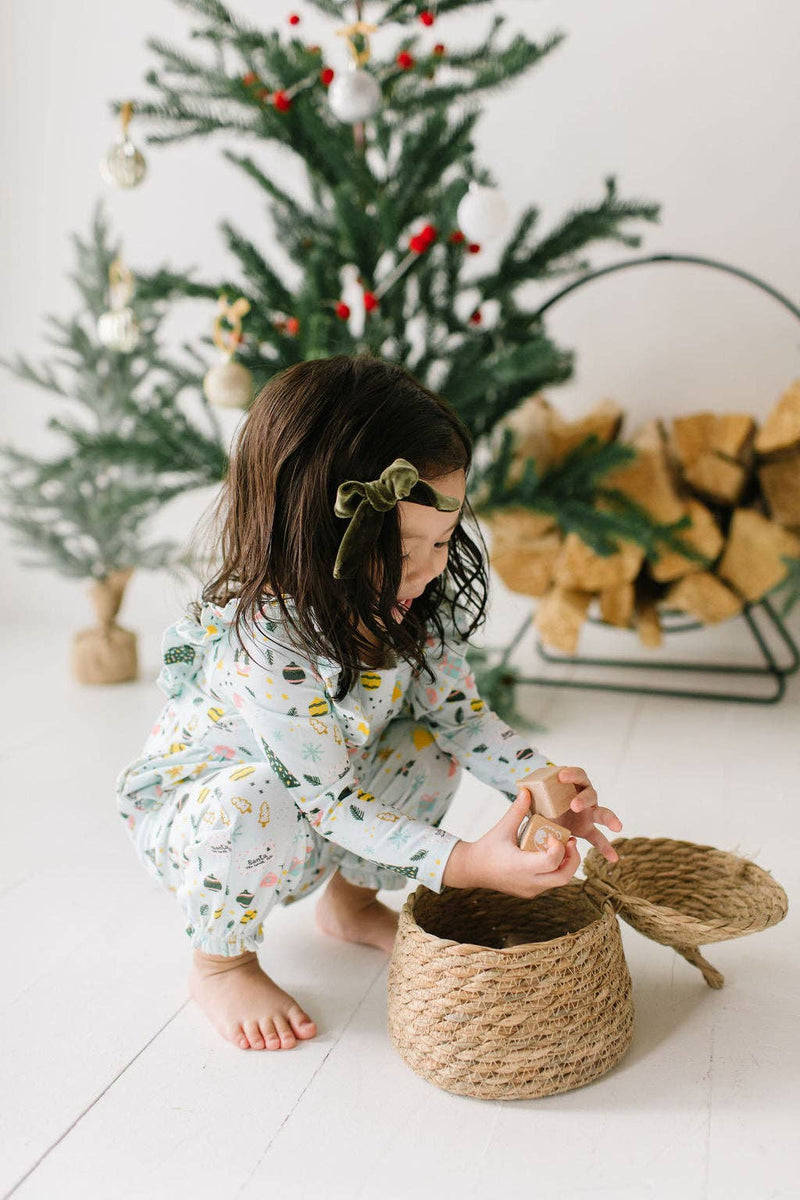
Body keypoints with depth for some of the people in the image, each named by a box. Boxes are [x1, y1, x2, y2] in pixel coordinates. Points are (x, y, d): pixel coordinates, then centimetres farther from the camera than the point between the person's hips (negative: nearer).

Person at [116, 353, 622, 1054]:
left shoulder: (414, 600, -17)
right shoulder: (262, 643, -39)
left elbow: (458, 708, -7)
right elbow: (332, 803, -34)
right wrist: (465, 863, -38)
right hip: (187, 813, -6)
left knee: (430, 749, -10)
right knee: (260, 801, -37)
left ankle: (351, 903, 16)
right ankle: (220, 963, -4)